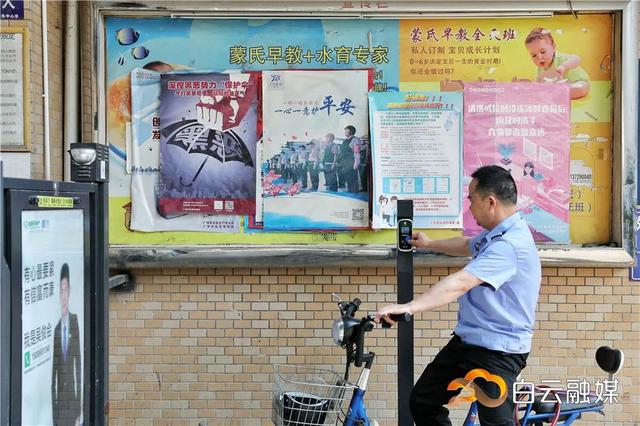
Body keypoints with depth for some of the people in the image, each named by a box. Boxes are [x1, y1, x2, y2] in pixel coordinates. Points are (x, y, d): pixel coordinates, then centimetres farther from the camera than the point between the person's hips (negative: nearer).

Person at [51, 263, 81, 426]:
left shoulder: (75, 321, -2)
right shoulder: (56, 328, 5)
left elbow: (78, 360, -3)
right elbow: (54, 368, 8)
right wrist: (53, 400, 4)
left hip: (72, 392, -2)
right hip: (59, 395, 2)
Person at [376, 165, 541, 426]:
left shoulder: (510, 244, -24)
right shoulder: (494, 234, 9)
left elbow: (460, 283, -35)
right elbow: (467, 246, 33)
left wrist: (409, 307, -42)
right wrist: (429, 244, 45)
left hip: (498, 350, -10)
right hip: (467, 341, 10)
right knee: (422, 402, 13)